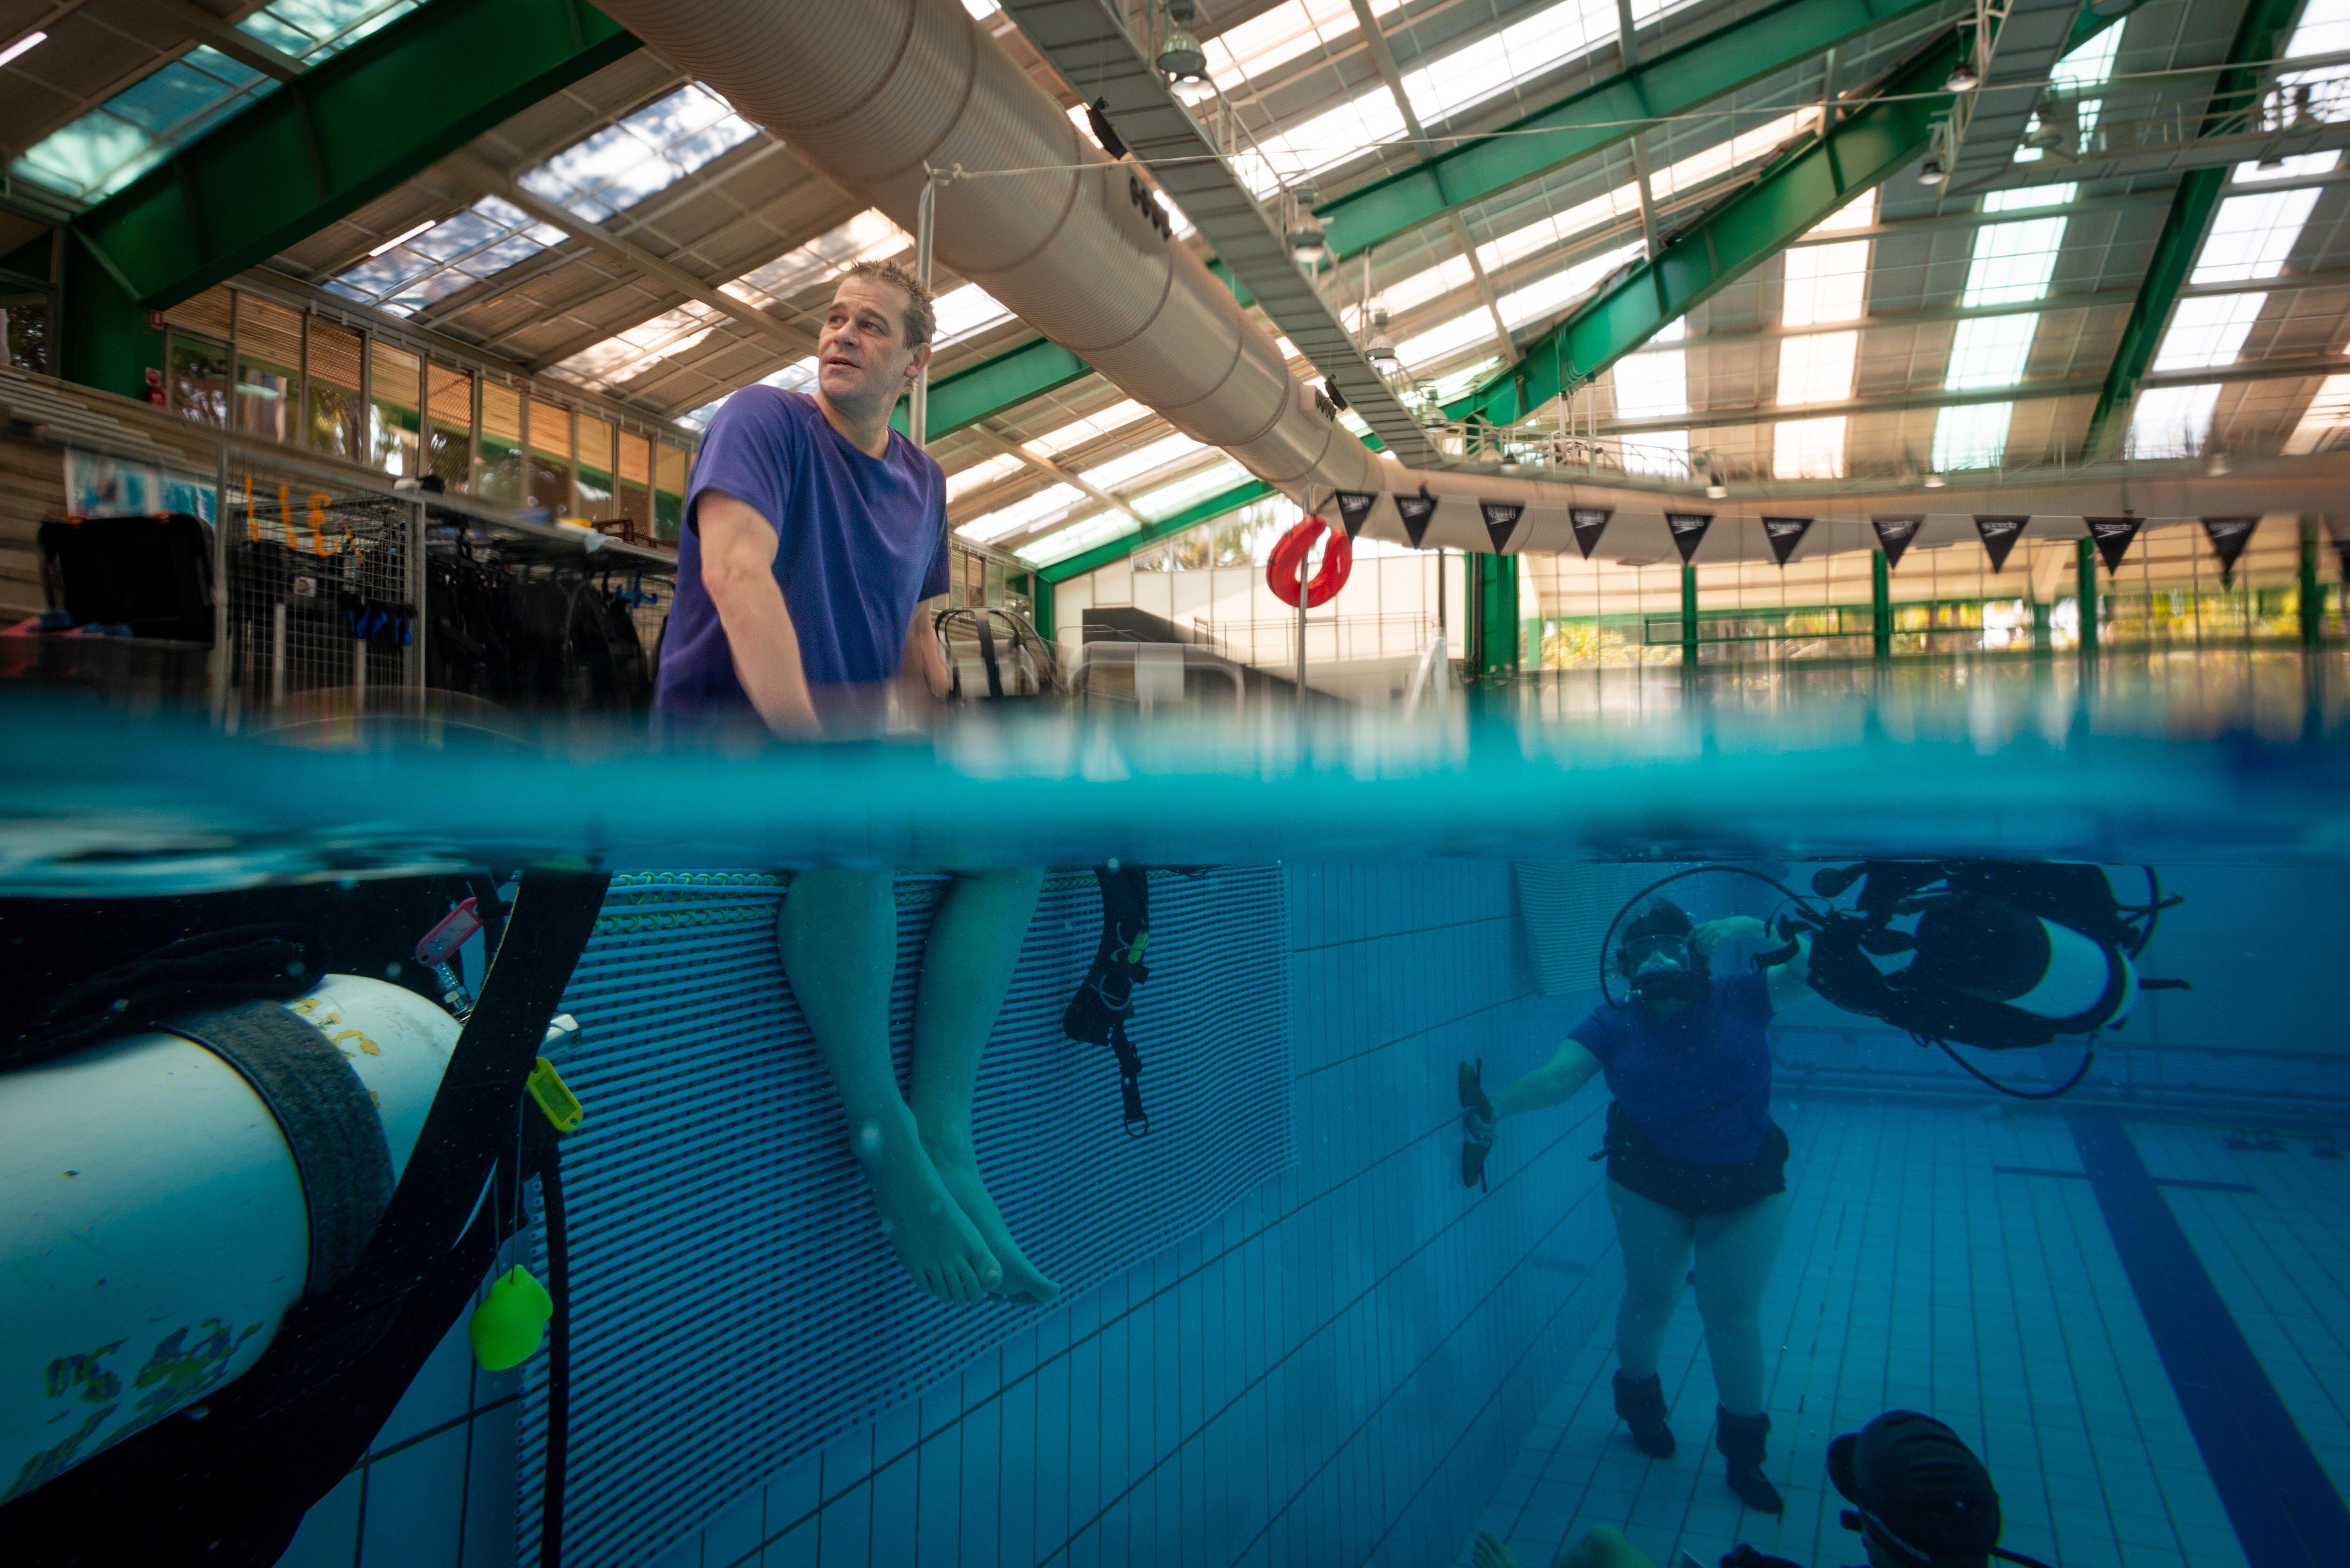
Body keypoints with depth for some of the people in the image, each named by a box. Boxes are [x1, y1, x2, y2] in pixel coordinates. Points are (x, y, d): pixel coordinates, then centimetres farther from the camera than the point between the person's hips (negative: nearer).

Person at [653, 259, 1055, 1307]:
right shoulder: (764, 421, -5)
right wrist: (808, 744, -29)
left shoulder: (921, 480, 15)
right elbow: (735, 569, -21)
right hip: (724, 735, -7)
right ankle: (884, 1140, -25)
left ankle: (944, 1136, -17)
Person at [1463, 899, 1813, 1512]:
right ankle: (1640, 1404, 44)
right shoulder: (1615, 1026, -9)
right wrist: (1495, 1106, -39)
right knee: (1651, 1298, 13)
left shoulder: (1738, 1001, -6)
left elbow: (1809, 961, -11)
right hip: (1650, 1185, 0)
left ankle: (1744, 1453, 28)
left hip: (1746, 1187, 0)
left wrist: (1746, 928, -24)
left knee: (1733, 1314, 7)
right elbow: (1557, 1077, -21)